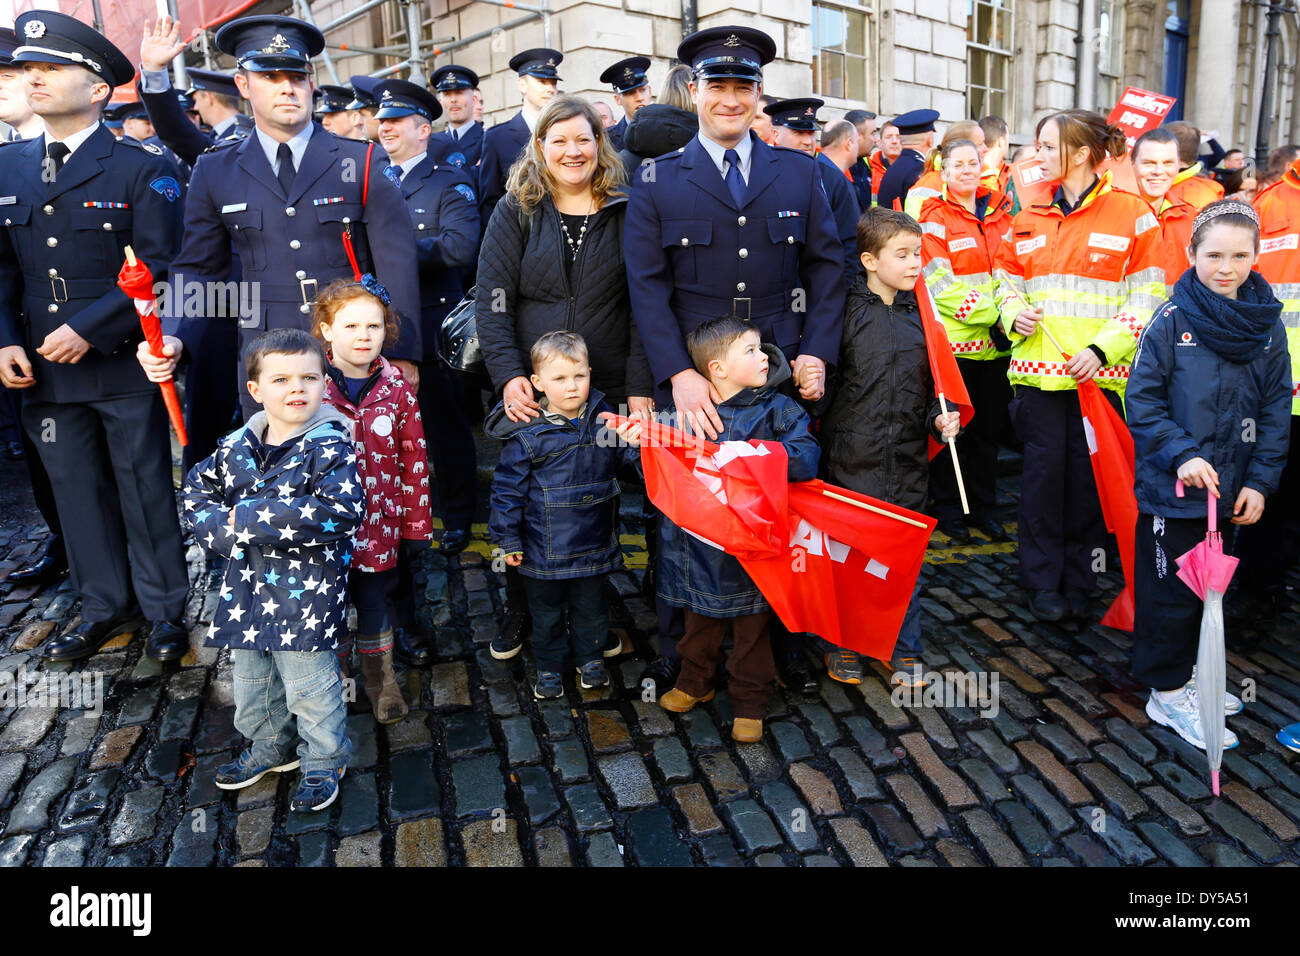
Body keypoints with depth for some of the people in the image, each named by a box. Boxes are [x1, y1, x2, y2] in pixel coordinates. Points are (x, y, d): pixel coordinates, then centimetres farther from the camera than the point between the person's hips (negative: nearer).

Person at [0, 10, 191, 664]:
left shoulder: (141, 169, -5)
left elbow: (156, 268, -11)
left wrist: (88, 330, -17)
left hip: (123, 365, -5)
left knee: (145, 489, 5)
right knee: (77, 491, 13)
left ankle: (164, 609, 20)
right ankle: (107, 606, 28)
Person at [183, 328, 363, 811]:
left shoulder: (329, 447, -16)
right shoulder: (236, 445, 2)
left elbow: (343, 512, -29)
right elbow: (196, 490, 14)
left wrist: (252, 518, -26)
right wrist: (224, 528, -8)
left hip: (306, 591, -6)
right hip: (246, 586, 6)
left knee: (309, 684, 6)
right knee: (251, 679, 22)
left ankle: (324, 761, 29)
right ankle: (270, 747, 46)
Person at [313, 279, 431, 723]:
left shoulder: (396, 388, -3)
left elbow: (415, 460, 1)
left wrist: (416, 525, 3)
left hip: (378, 521, 1)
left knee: (372, 601, 12)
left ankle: (380, 682, 33)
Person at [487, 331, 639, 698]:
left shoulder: (604, 419, -4)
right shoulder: (526, 433, -14)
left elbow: (631, 451, 7)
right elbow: (507, 488, -8)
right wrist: (509, 539, -6)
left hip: (594, 543, 3)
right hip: (545, 549, -2)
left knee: (591, 606, 20)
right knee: (547, 611, 16)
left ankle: (590, 658, 42)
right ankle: (549, 667, 36)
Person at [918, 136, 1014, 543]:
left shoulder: (998, 210, 12)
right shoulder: (933, 217, -4)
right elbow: (942, 284, -12)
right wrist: (991, 313, -18)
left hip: (996, 341, 5)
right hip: (952, 339, -5)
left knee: (990, 425, 11)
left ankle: (984, 505, 25)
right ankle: (946, 506, 18)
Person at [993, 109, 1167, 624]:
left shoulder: (1131, 214, 0)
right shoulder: (1029, 218, 10)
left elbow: (1147, 294, -1)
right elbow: (1006, 278, 20)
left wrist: (1103, 347, -12)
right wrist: (1014, 313, -2)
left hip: (1099, 371, -2)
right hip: (1039, 367, 2)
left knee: (1088, 474, 3)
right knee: (1044, 469, 0)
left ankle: (1078, 581, 18)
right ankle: (1042, 581, 13)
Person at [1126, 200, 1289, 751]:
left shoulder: (1268, 324, 2)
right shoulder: (1172, 320, -11)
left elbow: (1276, 410, 5)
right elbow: (1141, 399, -12)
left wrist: (1260, 480, -3)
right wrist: (1182, 455, -22)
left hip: (1231, 490, 5)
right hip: (1172, 489, -5)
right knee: (1171, 591, 5)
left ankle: (1189, 670, 38)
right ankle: (1167, 692, 20)